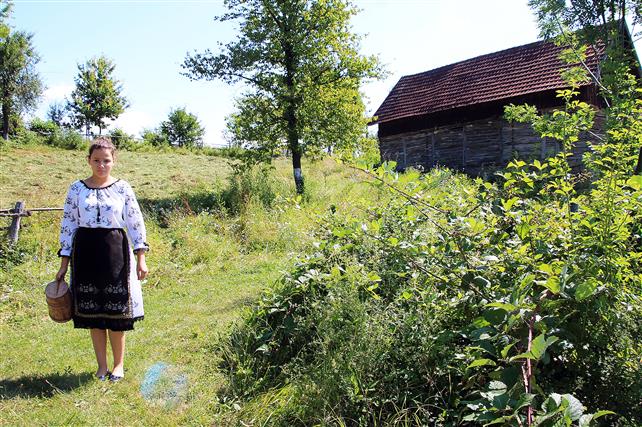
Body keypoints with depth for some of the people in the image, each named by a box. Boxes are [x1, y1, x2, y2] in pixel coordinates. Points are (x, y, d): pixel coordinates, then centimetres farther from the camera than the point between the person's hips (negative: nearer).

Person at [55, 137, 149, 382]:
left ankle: (118, 365, 20)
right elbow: (68, 226, 5)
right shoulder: (76, 189, 3)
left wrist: (141, 258, -6)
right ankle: (102, 366, 22)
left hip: (115, 252, -1)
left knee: (116, 311, 3)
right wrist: (64, 264, 3)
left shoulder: (122, 188, 0)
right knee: (92, 311, 8)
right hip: (86, 253, 2)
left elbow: (136, 223, 0)